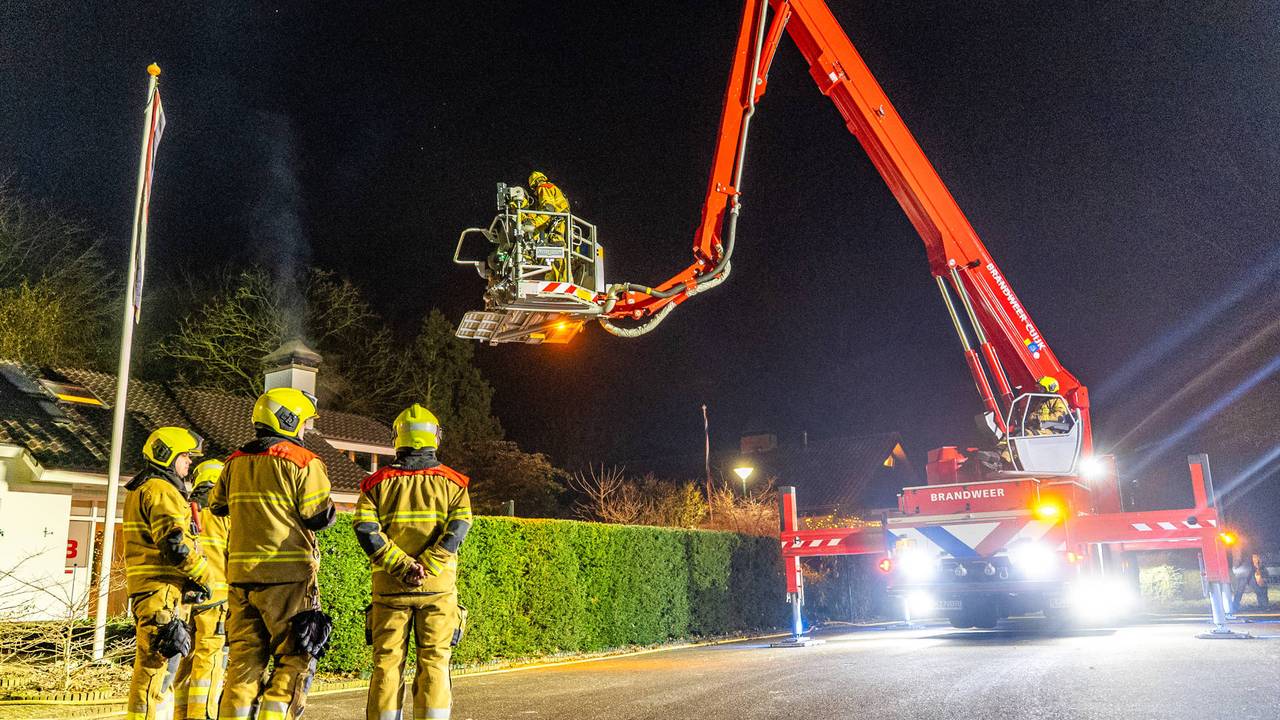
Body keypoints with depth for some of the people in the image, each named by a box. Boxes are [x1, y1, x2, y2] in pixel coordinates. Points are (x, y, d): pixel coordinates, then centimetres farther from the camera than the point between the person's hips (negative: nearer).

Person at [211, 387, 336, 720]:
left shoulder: (235, 462, 10)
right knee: (294, 659, 3)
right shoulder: (302, 461, -9)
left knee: (244, 660, 13)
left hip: (241, 574, 6)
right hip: (288, 576, -6)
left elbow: (217, 505, 24)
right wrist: (327, 503, 10)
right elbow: (319, 518, -10)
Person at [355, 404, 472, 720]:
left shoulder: (378, 482, 5)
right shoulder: (452, 482, 4)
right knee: (434, 663, 5)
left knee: (387, 663, 8)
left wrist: (402, 565, -10)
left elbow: (366, 530, -7)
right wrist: (425, 568, -14)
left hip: (390, 587, 1)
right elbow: (457, 529, -10)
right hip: (438, 587, 0)